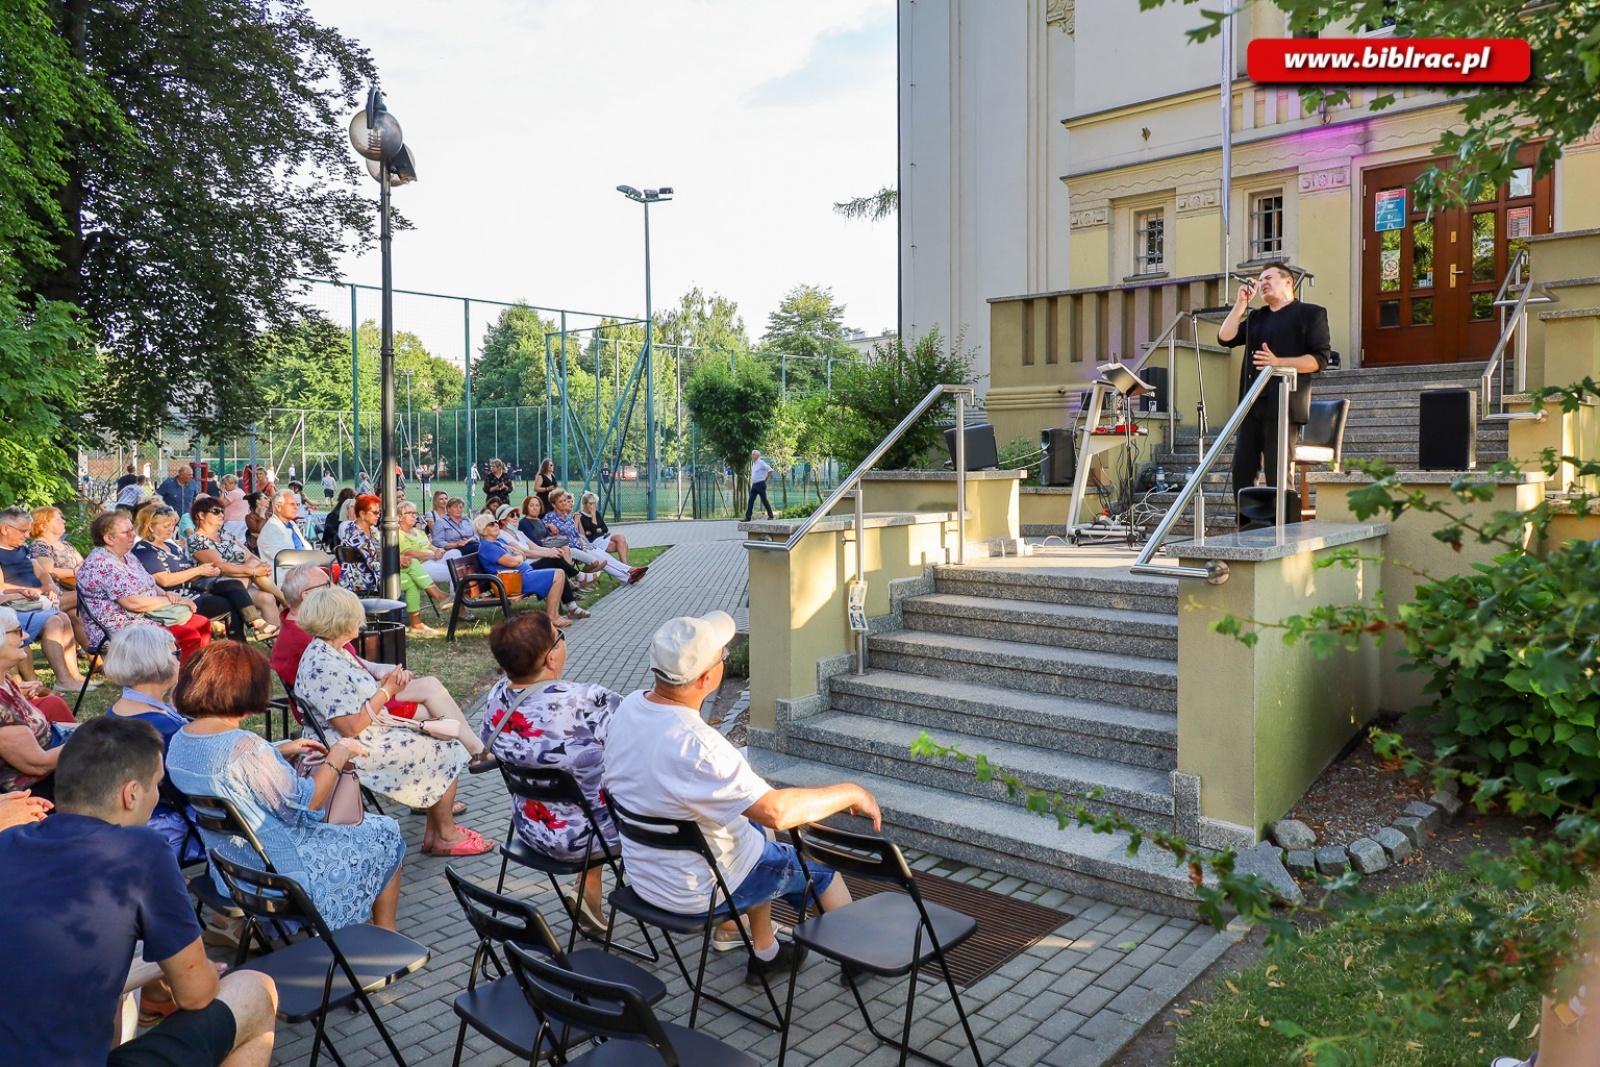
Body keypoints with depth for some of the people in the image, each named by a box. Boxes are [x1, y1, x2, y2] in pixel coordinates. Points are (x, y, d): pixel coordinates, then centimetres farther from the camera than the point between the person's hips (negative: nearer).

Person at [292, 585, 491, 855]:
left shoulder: (332, 651, 5)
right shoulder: (323, 668, -26)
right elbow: (352, 727, -28)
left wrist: (392, 676, -5)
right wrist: (386, 691, -17)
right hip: (362, 750, -10)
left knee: (444, 740, 10)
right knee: (446, 752, -4)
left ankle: (434, 832, 16)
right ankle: (445, 837, 13)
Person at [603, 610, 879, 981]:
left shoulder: (628, 707, -9)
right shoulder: (695, 744, -36)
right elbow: (777, 811, -38)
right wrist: (851, 793, -23)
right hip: (697, 890, -7)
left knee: (755, 829, 29)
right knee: (821, 865, 12)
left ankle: (765, 953, 39)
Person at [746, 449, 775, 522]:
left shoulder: (761, 463, -11)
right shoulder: (753, 464, 15)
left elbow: (770, 470, -18)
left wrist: (766, 479, -11)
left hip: (760, 484, -8)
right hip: (754, 485, 8)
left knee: (764, 501, 0)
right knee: (750, 501, -1)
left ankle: (770, 516, 12)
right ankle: (747, 517, -3)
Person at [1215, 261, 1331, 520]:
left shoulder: (1311, 314, 5)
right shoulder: (1256, 317, 25)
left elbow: (1320, 359, -6)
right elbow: (1225, 338, 11)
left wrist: (1278, 362, -18)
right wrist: (1241, 303, 9)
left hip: (1283, 405, -6)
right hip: (1252, 405, 6)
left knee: (1278, 476, -7)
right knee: (1242, 472, 2)